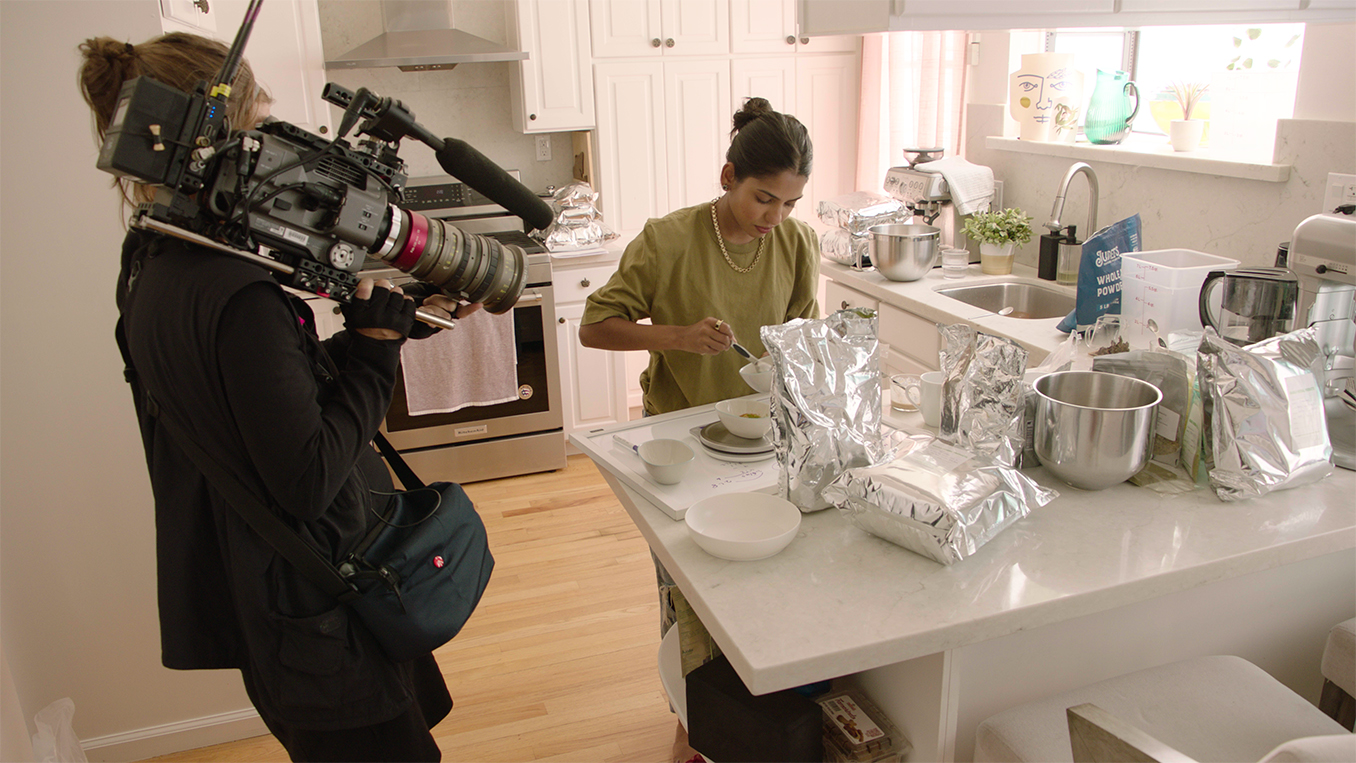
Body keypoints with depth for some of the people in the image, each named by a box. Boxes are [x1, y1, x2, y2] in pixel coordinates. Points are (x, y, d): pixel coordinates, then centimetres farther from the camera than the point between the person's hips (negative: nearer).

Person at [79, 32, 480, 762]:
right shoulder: (240, 293, -28)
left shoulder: (156, 263, 3)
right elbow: (308, 481, -27)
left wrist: (401, 316, 8)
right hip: (319, 612, -10)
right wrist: (378, 338, -19)